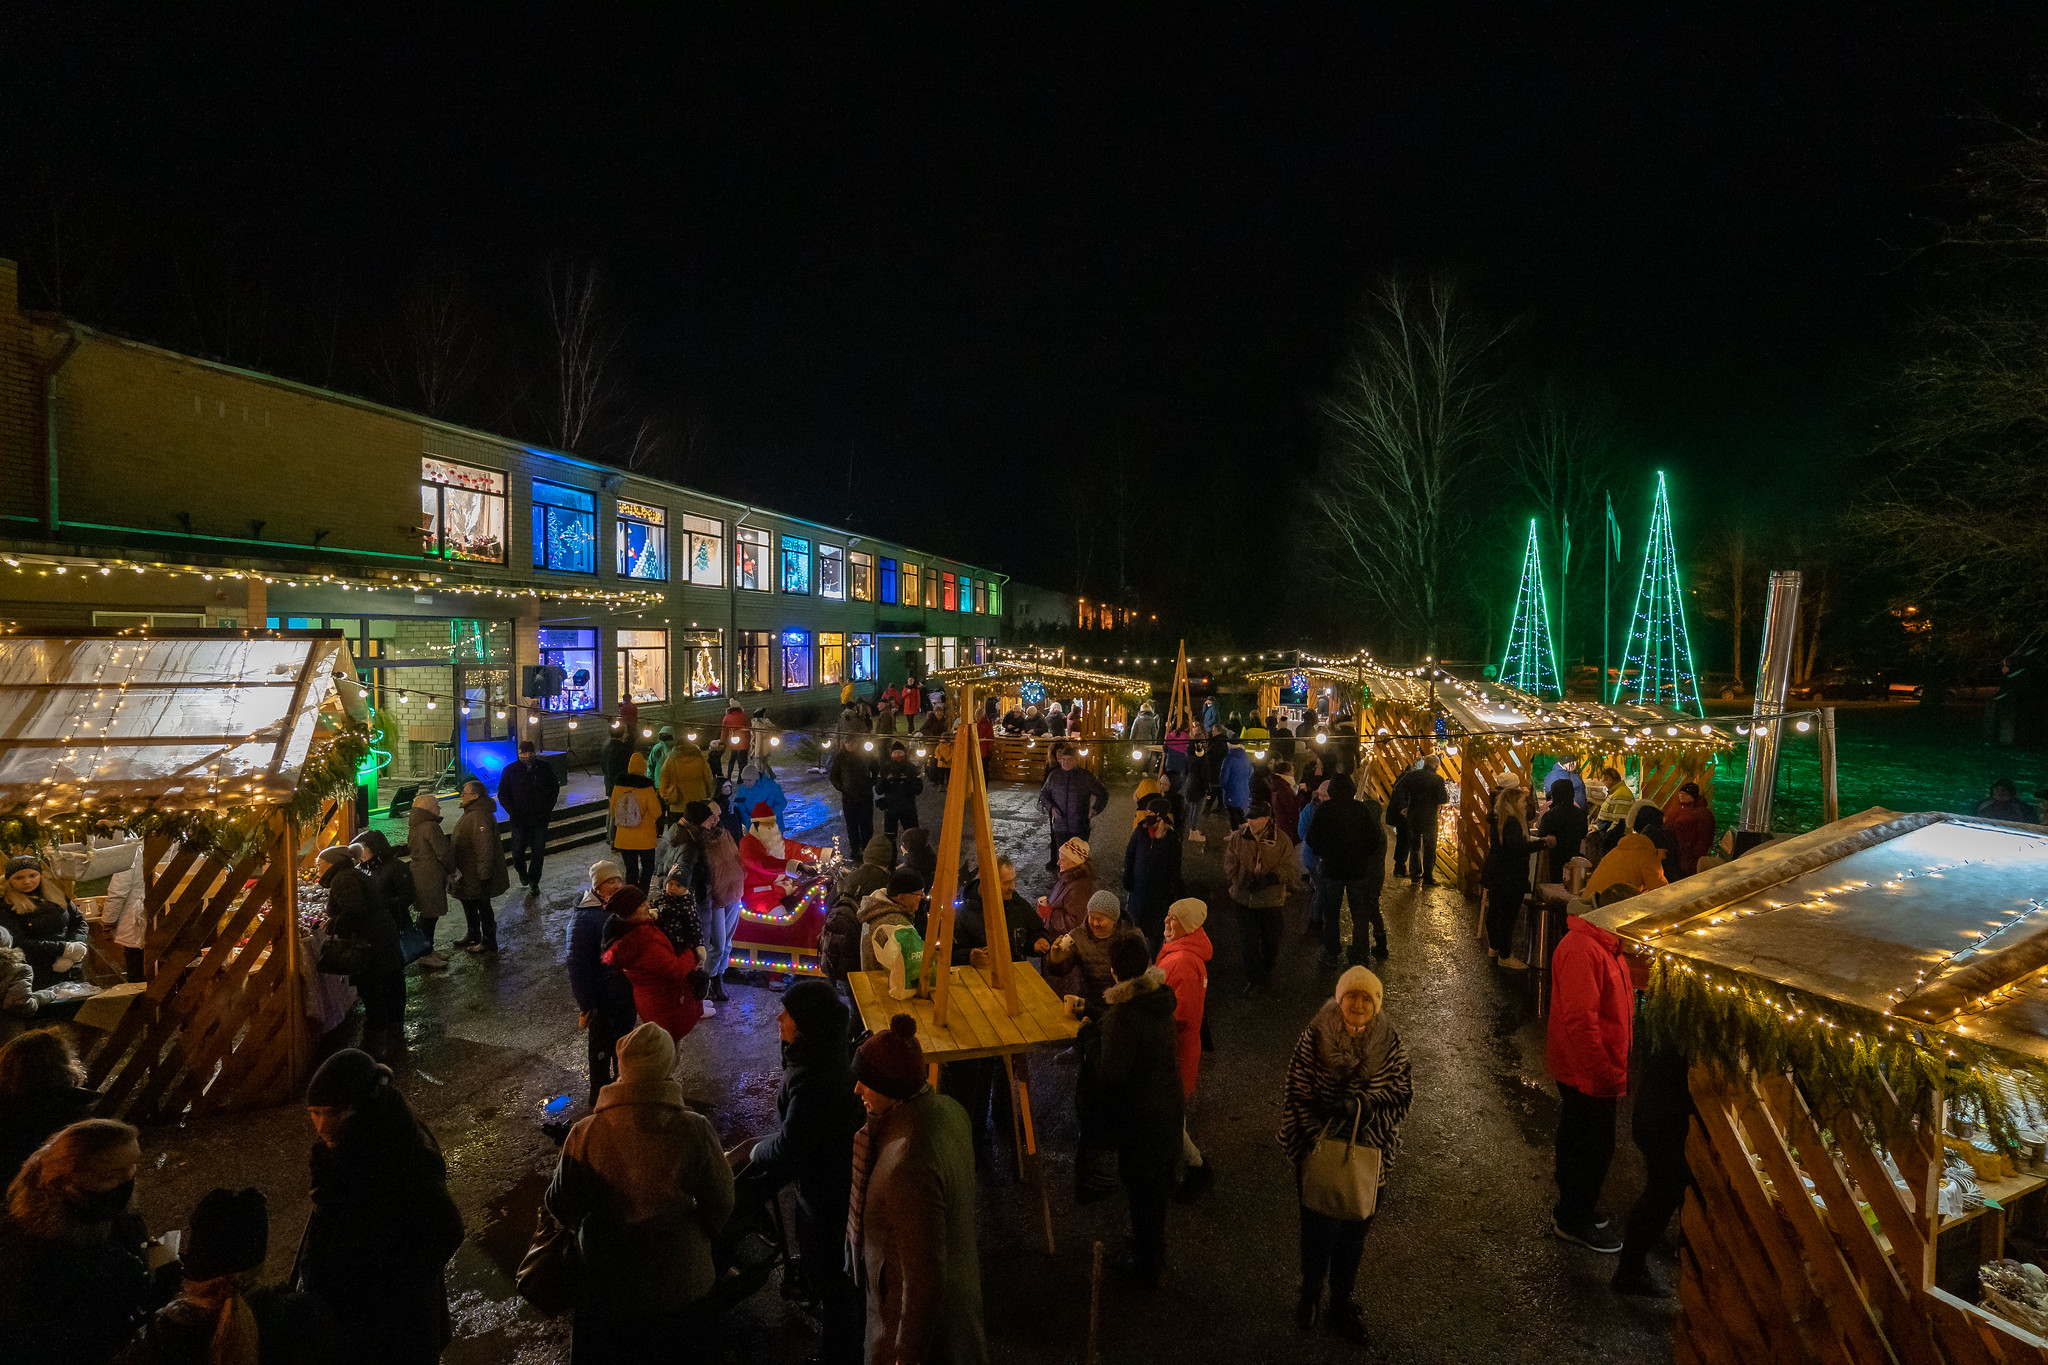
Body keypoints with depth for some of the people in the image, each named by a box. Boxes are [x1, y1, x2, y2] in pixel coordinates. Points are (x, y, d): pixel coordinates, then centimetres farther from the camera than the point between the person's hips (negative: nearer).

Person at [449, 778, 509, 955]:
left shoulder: (480, 817, -28)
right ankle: (473, 935, 41)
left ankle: (488, 942, 17)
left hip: (477, 875, -11)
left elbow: (485, 848, -30)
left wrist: (483, 874, -27)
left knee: (482, 907, 3)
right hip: (467, 873, 11)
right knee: (468, 904, 24)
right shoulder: (471, 813, 8)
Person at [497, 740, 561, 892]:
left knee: (538, 853, 5)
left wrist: (548, 809, 1)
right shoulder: (510, 770, -3)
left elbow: (555, 788, 11)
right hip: (519, 820, -1)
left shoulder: (545, 768, -1)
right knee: (517, 852, 4)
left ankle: (534, 882, 22)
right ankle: (522, 872, 36)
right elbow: (503, 794, 3)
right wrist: (512, 812, -8)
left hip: (540, 819, 1)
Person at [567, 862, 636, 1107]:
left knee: (623, 1043, 25)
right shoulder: (584, 917, -24)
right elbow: (578, 964, -21)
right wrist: (585, 1005, -20)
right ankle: (600, 1099, 31)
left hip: (626, 991, 6)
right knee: (601, 1049, 13)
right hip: (602, 997, -6)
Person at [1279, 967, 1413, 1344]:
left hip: (1367, 1156, 2)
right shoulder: (1315, 1037, -16)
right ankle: (1310, 1294, 40)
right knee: (1318, 1229, 12)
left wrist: (1360, 1106, -21)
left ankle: (1343, 1299, 42)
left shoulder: (1389, 1043, -10)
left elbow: (1404, 1094, -7)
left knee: (1354, 1231, 19)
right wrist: (1311, 1142, -14)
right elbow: (1296, 1095, -11)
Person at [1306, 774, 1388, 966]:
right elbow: (1375, 839, -5)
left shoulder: (1323, 810, -11)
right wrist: (1361, 855, 10)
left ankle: (1332, 954, 20)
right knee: (1359, 914, 12)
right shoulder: (1362, 809, -8)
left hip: (1331, 867, -1)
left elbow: (1312, 839, -9)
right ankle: (1359, 956, 18)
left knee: (1330, 914, 14)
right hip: (1358, 869, 1)